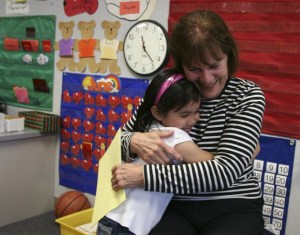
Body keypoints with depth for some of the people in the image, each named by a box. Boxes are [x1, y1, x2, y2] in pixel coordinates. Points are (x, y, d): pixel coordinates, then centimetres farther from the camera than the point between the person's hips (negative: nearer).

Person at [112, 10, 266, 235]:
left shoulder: (248, 96, -7)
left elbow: (226, 169, -19)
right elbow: (118, 139, 5)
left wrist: (144, 175, -25)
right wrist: (135, 141, -20)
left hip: (233, 208, -1)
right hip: (174, 207, 1)